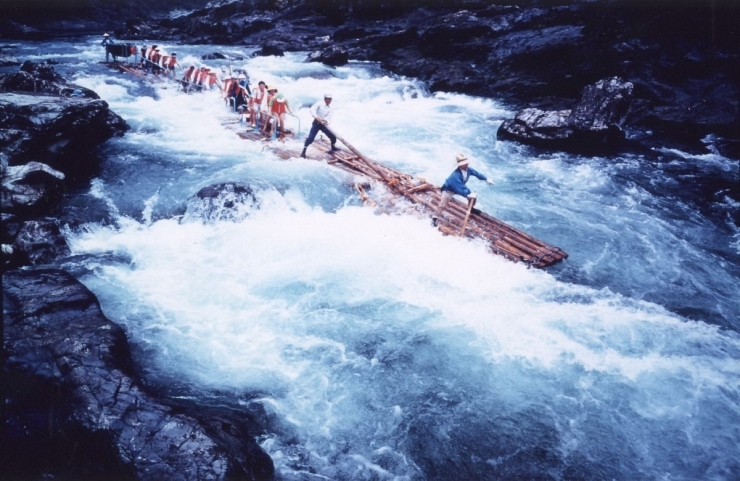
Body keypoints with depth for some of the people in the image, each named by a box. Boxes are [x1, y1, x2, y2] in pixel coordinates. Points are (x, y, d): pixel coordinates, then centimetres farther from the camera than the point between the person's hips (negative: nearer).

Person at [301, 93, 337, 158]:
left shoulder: (330, 107, 5)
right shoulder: (319, 103, -9)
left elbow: (329, 115, -10)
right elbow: (312, 109, -21)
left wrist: (324, 119, -31)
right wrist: (316, 117, -36)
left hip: (324, 124, 5)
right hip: (316, 123, -5)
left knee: (333, 137, 5)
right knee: (310, 137, -18)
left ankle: (333, 148, 32)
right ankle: (303, 151, -10)